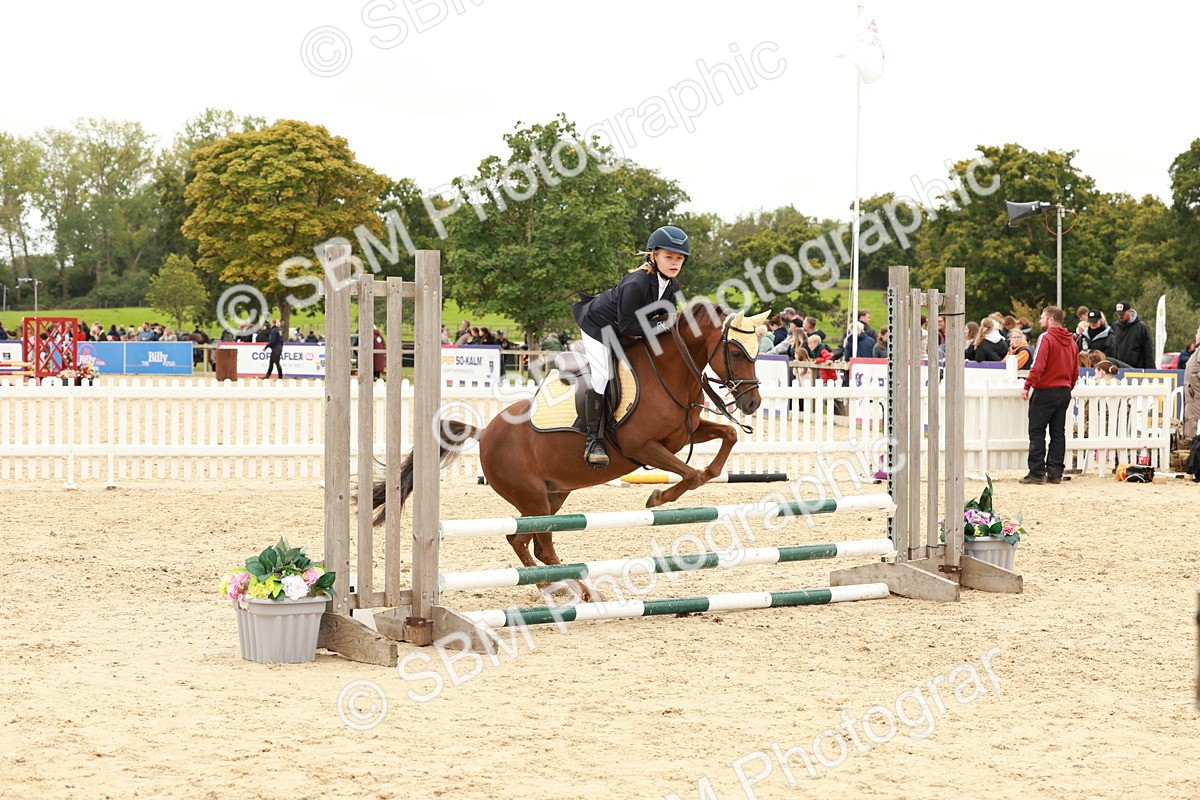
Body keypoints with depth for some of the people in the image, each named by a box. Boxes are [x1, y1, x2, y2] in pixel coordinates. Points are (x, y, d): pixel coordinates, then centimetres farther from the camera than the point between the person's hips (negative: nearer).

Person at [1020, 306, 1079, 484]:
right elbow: (1075, 371, 14)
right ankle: (1055, 472, 8)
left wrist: (1027, 386, -16)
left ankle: (1037, 472, -7)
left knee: (1037, 432, -3)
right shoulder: (1071, 341, 12)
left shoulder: (1046, 338, -12)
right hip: (1064, 392, 7)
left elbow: (1038, 366, -19)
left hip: (1045, 391, -7)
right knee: (1058, 433, 9)